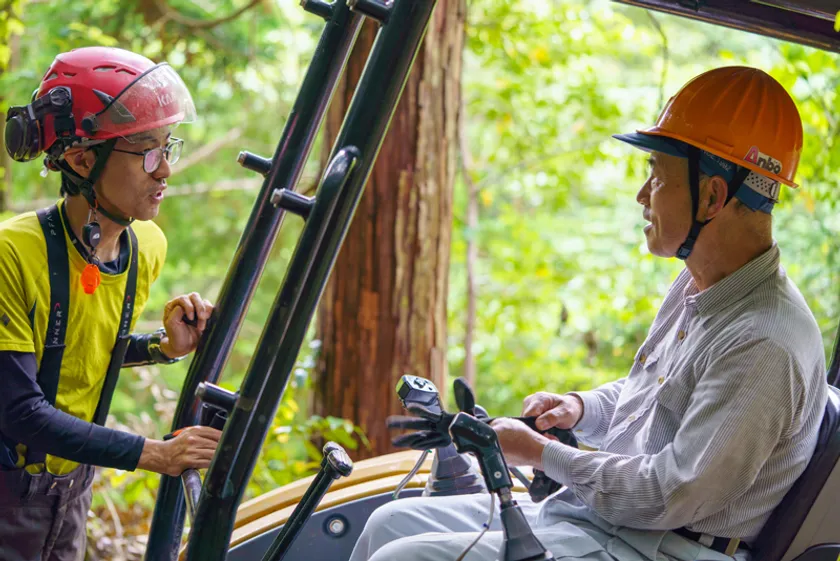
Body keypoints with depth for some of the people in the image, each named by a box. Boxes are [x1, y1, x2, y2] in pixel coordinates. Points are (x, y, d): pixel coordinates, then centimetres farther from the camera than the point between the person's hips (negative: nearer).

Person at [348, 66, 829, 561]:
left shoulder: (766, 348, -23)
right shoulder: (695, 289, 10)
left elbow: (671, 496, -24)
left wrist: (544, 455, -13)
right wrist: (581, 409, 5)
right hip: (582, 513, 10)